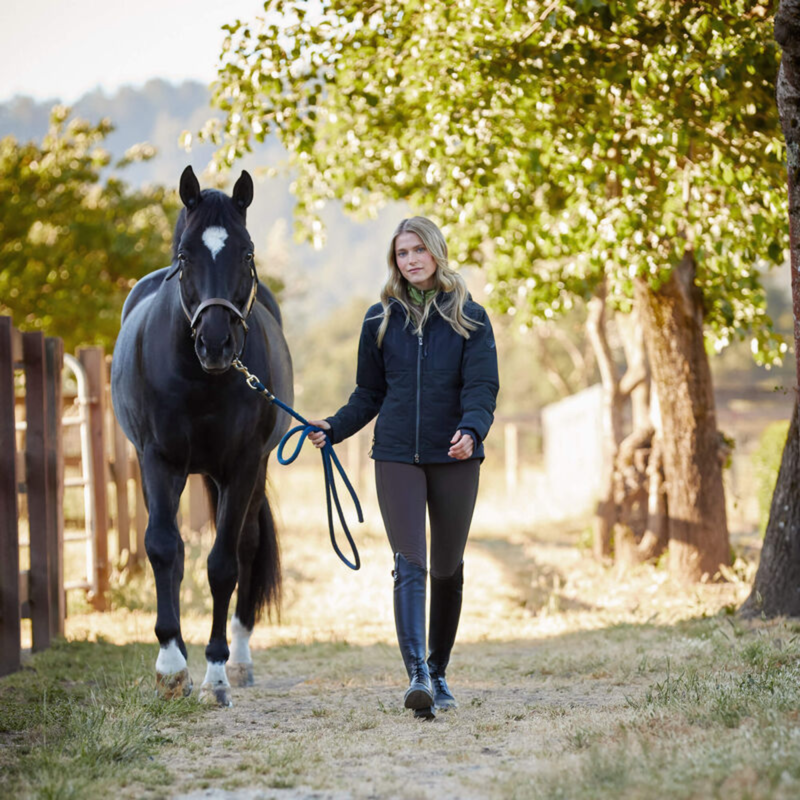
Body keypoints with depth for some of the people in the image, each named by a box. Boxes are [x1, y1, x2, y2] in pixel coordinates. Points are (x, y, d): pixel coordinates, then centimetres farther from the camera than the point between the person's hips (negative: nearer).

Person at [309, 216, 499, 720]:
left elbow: (483, 386, -7)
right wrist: (333, 429, -1)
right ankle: (417, 676, -24)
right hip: (397, 456, 0)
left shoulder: (469, 317, 2)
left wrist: (471, 431, -26)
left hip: (455, 457, 0)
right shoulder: (382, 320, 9)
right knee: (409, 564, -13)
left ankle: (439, 672, 24)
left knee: (448, 568, 9)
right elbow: (370, 393, 14)